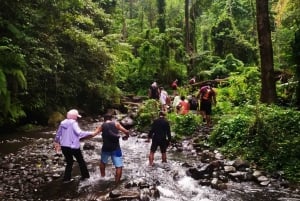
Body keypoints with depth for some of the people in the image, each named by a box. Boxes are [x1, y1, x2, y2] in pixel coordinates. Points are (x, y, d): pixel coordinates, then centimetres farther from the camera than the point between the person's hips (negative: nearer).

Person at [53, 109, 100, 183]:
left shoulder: (63, 123, 7)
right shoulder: (73, 123, -14)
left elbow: (58, 134, 16)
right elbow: (79, 133, -27)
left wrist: (56, 142, 31)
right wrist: (91, 133, -26)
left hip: (64, 146, 6)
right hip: (73, 146, -6)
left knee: (69, 162, 20)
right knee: (81, 161, 15)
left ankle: (66, 178, 18)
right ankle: (85, 176, 23)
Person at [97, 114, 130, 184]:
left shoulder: (102, 126, 5)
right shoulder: (116, 124, 0)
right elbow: (126, 132, -4)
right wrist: (126, 137, 16)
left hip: (106, 148, 3)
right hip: (116, 148, -3)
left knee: (103, 162, 30)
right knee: (119, 166, 5)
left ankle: (102, 175, 42)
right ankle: (117, 182, 5)